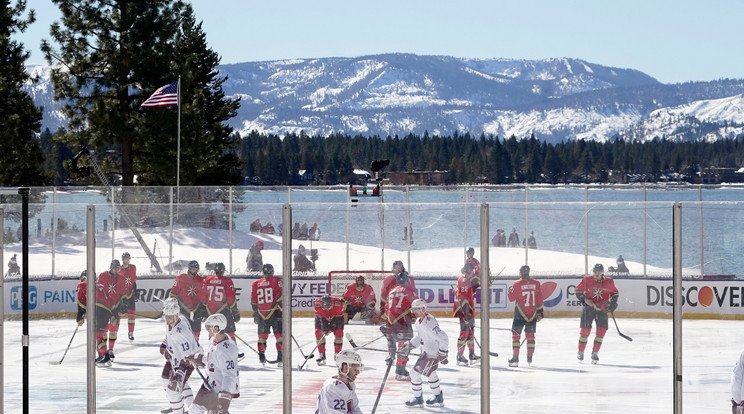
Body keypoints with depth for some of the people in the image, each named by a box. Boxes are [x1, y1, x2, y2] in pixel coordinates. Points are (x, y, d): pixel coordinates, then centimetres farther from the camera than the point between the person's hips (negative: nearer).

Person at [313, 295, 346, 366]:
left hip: (336, 316, -1)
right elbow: (319, 316, -26)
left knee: (339, 333, -15)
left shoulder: (338, 304, -38)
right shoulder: (318, 304, -35)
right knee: (318, 332, -13)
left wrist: (332, 327, -27)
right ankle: (321, 355, -6)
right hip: (322, 316, 1)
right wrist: (324, 328, -33)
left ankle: (337, 354, -3)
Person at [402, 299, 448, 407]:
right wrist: (410, 344, 7)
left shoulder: (429, 323, -27)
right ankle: (438, 398, 40)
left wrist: (442, 355, -25)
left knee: (415, 373, -5)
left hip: (432, 354, -11)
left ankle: (418, 399, 8)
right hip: (427, 351, 11)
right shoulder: (419, 321, 5)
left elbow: (443, 338, -28)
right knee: (430, 374, 25)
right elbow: (419, 337, 21)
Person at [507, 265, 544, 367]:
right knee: (530, 336, 13)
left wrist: (510, 290, 15)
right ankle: (529, 359, 12)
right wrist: (539, 312, 11)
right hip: (532, 314, 3)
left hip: (520, 314, -3)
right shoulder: (536, 284, 0)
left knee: (516, 335, 4)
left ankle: (515, 358, -2)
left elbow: (511, 298, -3)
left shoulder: (517, 285, -10)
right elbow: (540, 300, 4)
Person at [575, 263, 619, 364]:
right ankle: (580, 352, 13)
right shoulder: (587, 280, -5)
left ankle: (595, 353, 4)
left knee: (602, 330, -8)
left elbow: (614, 293, 16)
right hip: (589, 307, -2)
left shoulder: (609, 282, 0)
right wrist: (585, 299, -13)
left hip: (602, 309, 2)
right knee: (585, 329, -4)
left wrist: (613, 303, 2)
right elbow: (578, 291, 2)